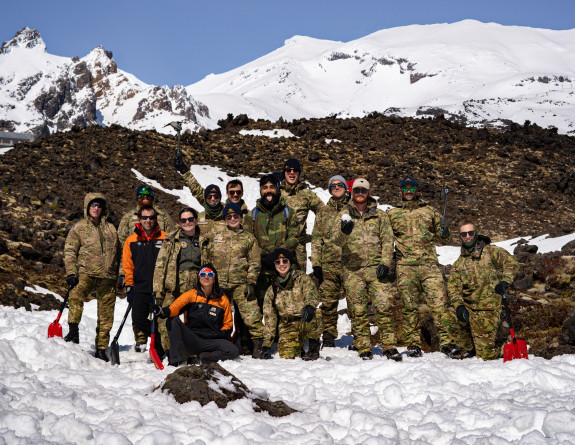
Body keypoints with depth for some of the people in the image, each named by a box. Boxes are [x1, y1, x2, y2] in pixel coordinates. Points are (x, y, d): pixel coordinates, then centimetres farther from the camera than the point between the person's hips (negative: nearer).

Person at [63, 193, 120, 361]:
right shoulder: (79, 228, 8)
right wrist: (71, 272, -9)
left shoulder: (111, 228, 18)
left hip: (108, 277, 3)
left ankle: (101, 349, 11)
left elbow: (117, 253, 24)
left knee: (106, 314, 2)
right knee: (76, 295, -34)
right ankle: (73, 330, -29)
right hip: (86, 273, -3)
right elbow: (70, 251, 3)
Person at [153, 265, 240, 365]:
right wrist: (163, 312, -35)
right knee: (173, 321, -27)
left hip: (211, 341, 0)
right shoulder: (191, 294, 6)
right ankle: (177, 360, -31)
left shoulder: (222, 299, 9)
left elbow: (228, 324, 17)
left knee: (234, 351, -27)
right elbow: (176, 306, -12)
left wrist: (220, 334, -5)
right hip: (190, 340, 0)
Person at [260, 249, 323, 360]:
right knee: (286, 356, -19)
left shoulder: (302, 278, 4)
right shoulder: (272, 290, 12)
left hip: (307, 322, -3)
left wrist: (310, 305, -40)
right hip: (287, 328, 3)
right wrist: (266, 344, 4)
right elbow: (269, 319, 12)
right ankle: (298, 349, 17)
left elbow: (312, 293, -15)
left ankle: (314, 347, -11)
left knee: (309, 317, -37)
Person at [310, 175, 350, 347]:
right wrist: (316, 264, 2)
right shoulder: (323, 212, 14)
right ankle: (328, 337, 10)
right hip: (328, 264, 1)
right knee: (328, 301, 1)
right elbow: (316, 239, 11)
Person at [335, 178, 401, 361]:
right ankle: (364, 348, 8)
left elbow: (388, 240, 8)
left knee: (384, 306, -6)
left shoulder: (379, 215, 12)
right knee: (358, 310, 1)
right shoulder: (344, 215, 8)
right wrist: (344, 232, -29)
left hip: (376, 268, 0)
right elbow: (338, 241, -5)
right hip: (352, 269, 0)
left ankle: (389, 346, 1)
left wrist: (385, 263, -6)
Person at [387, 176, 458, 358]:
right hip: (405, 266, 0)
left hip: (429, 263, 0)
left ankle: (446, 342, -7)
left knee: (439, 302, -9)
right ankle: (413, 344, 7)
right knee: (409, 306, 0)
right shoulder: (392, 214, 15)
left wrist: (444, 230, -3)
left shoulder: (429, 211, 16)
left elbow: (444, 239, 20)